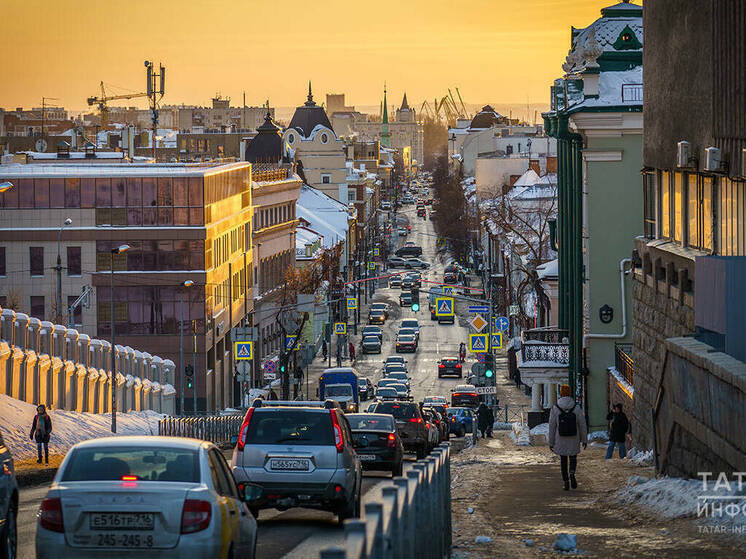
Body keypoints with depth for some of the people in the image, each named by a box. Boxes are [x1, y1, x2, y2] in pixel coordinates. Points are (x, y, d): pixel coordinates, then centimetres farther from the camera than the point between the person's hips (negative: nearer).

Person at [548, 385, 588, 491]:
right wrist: (584, 440, 7)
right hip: (574, 440, 0)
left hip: (560, 440, 0)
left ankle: (566, 482, 11)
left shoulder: (555, 409, -10)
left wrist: (551, 442, 3)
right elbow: (582, 425, -4)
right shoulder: (576, 408, -9)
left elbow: (552, 427, -6)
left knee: (563, 460, 14)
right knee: (573, 458, 17)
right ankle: (572, 473, -11)